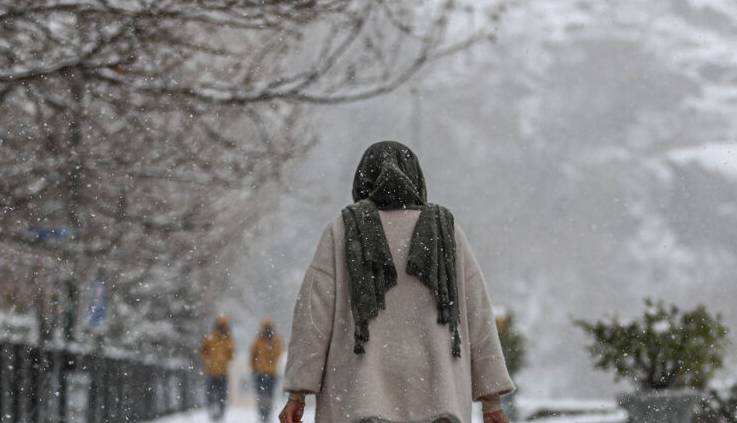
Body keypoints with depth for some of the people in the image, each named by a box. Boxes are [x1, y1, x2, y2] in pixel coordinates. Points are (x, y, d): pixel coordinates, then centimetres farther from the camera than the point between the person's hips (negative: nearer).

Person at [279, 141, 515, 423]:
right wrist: (491, 399, 7)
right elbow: (478, 317, 6)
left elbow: (313, 313, -2)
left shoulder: (342, 232, 4)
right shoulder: (446, 233, 9)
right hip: (432, 398, 1)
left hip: (362, 394, -1)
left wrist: (297, 394, -2)